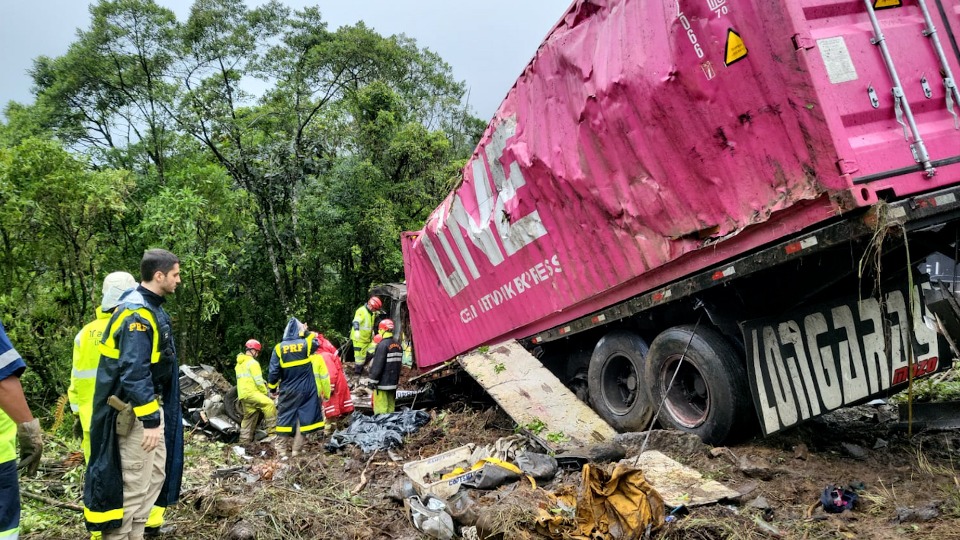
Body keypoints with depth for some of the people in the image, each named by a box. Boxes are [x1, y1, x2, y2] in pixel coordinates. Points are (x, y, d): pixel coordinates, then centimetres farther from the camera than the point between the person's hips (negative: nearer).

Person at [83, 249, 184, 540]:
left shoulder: (151, 308, 11)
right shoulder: (136, 312, -20)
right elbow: (134, 372, -26)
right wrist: (150, 419, -26)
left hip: (152, 405, 10)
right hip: (135, 411, -10)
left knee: (155, 476, 17)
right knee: (134, 484, -3)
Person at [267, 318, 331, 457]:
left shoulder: (279, 348, -5)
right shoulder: (306, 344, -5)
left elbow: (273, 371, -4)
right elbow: (316, 342, 20)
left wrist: (272, 387, 8)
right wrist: (306, 332, 29)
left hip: (287, 390, 0)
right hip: (306, 389, 0)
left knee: (285, 417, 9)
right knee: (302, 417, 4)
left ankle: (282, 449, 10)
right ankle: (296, 450, 4)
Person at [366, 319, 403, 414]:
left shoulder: (382, 345, -16)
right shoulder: (397, 345, 10)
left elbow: (378, 365, -18)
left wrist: (373, 380, -12)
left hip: (382, 383, -8)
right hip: (393, 382, 8)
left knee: (380, 408, -4)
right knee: (390, 405, 14)